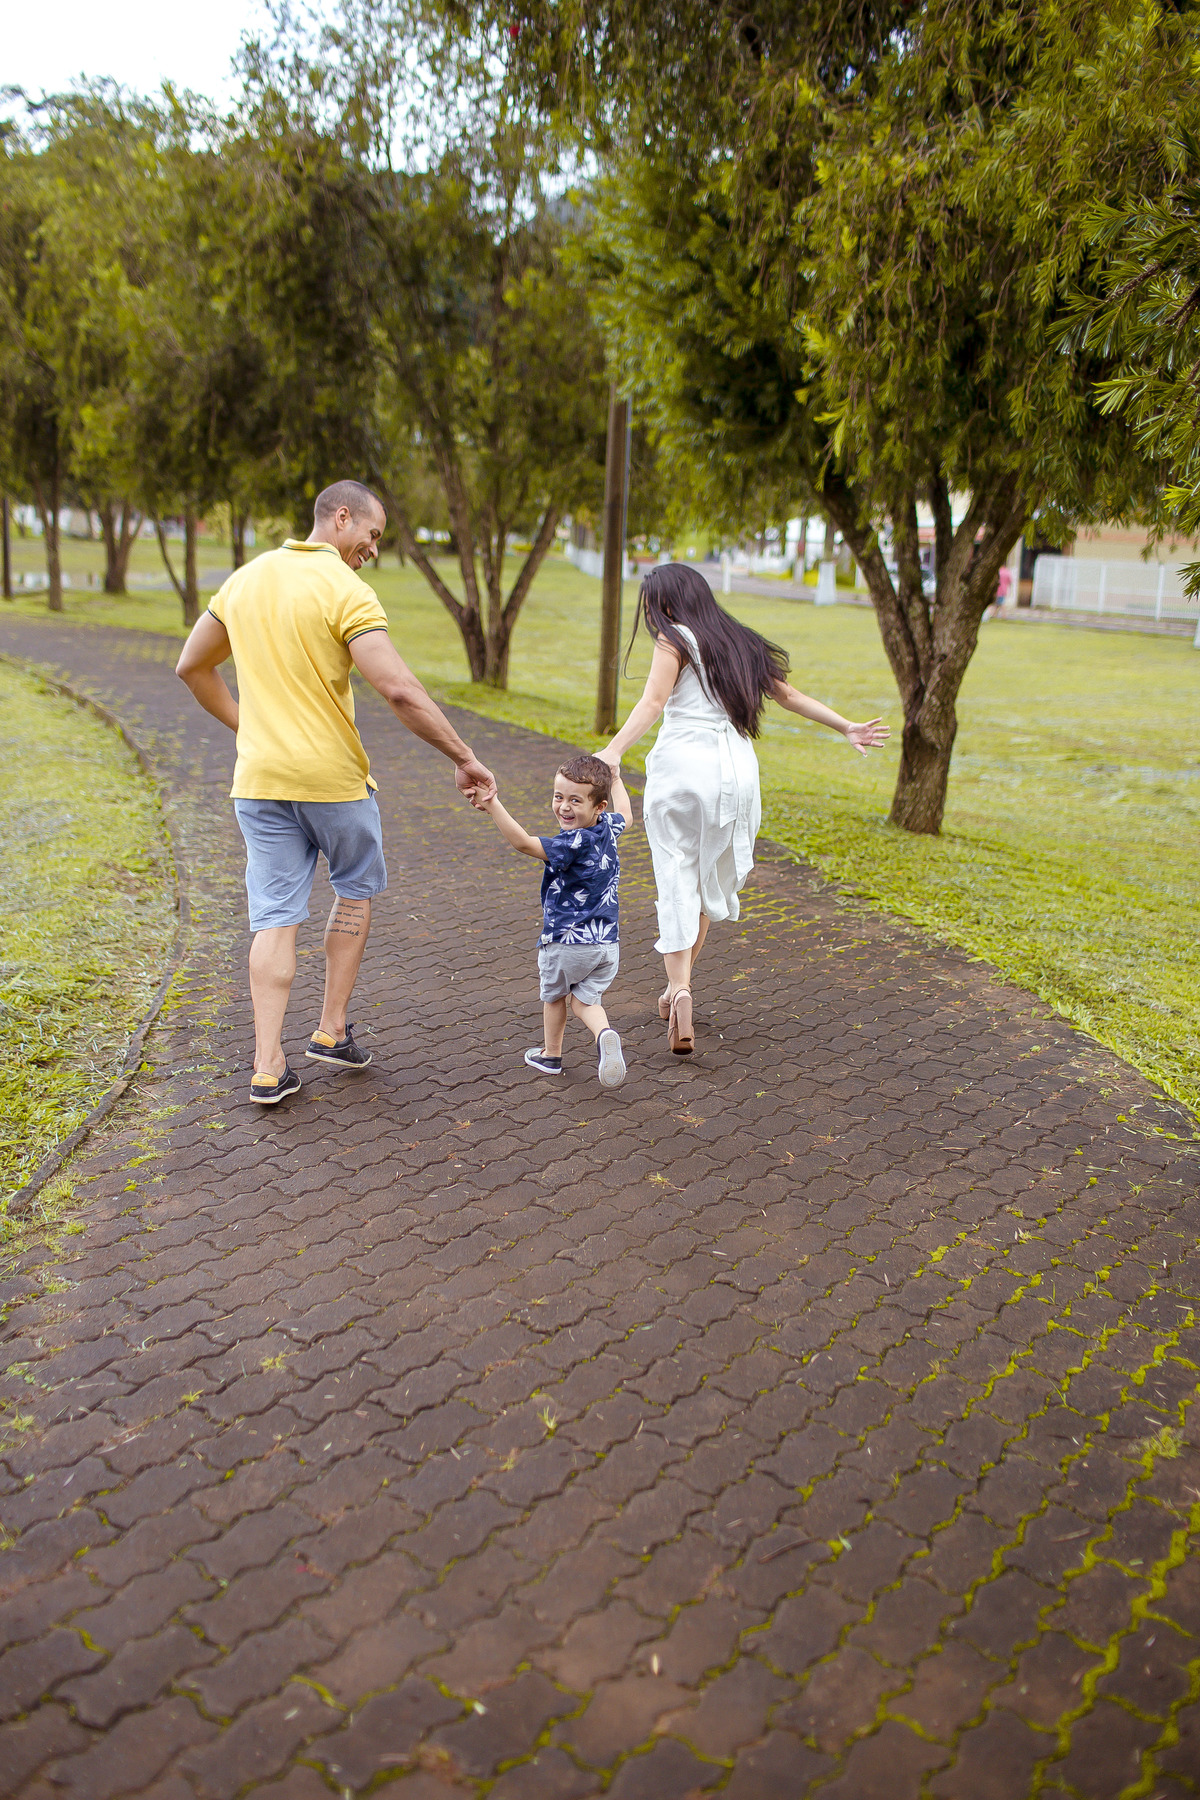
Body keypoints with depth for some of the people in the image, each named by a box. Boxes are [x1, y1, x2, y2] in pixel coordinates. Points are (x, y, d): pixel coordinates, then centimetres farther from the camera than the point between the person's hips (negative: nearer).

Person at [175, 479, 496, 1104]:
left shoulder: (244, 578, 9)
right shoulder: (345, 591, -13)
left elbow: (191, 666, 18)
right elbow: (400, 692, -23)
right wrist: (464, 758, -16)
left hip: (259, 777, 5)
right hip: (332, 777, -5)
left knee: (276, 916, 7)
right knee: (357, 888, 19)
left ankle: (268, 1065, 3)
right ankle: (332, 1031, 20)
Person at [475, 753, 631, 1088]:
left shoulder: (573, 843, -25)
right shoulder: (609, 827, -2)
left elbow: (523, 842, -34)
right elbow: (625, 813, 23)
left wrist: (493, 806, -41)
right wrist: (615, 778, 38)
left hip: (565, 942, -6)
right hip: (607, 944, 6)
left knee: (554, 996, 20)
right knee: (585, 1000, 18)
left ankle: (551, 1055, 37)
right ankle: (605, 1035, -12)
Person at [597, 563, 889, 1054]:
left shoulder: (674, 640, 2)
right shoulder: (739, 643, 20)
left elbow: (653, 703, -15)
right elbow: (788, 695, 25)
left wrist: (613, 750, -27)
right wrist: (847, 728, 36)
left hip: (682, 763, -5)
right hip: (736, 769, 5)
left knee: (676, 884, -4)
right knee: (709, 882, 16)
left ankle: (680, 991, -19)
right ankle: (678, 985, 24)